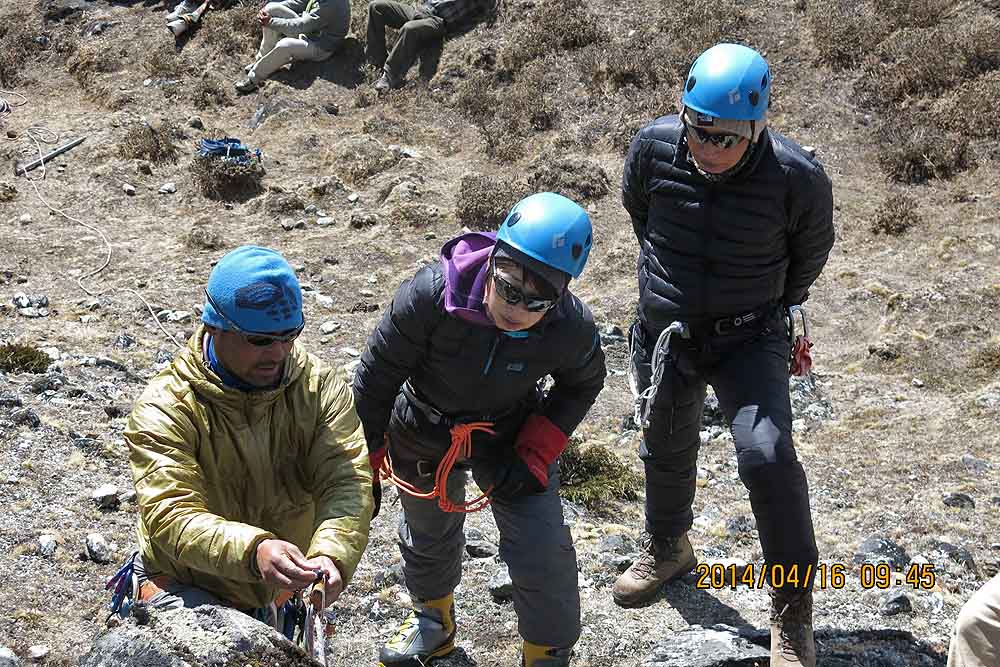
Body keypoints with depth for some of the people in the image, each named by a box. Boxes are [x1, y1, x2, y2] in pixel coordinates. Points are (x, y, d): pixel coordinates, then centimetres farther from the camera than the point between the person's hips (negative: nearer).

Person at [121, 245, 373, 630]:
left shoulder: (321, 387, -10)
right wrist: (252, 551, -51)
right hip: (191, 590, -4)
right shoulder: (165, 408, -22)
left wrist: (331, 553, -42)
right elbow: (170, 516, -32)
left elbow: (347, 482, -21)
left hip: (284, 590, 4)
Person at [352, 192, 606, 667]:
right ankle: (433, 621, 55)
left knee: (542, 551, -10)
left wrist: (535, 455, -16)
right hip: (423, 437, 0)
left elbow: (582, 385, -5)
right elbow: (377, 375, -22)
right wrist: (364, 460, -13)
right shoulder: (431, 294, -37)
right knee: (428, 537, 24)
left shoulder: (572, 329, -30)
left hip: (509, 436, 0)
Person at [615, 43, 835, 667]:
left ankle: (794, 611, -5)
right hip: (663, 334, 4)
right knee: (666, 450, 22)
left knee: (767, 456, -22)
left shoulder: (798, 177, -25)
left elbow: (810, 252, -2)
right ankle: (669, 547, 53)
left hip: (748, 338, -3)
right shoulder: (654, 147, -18)